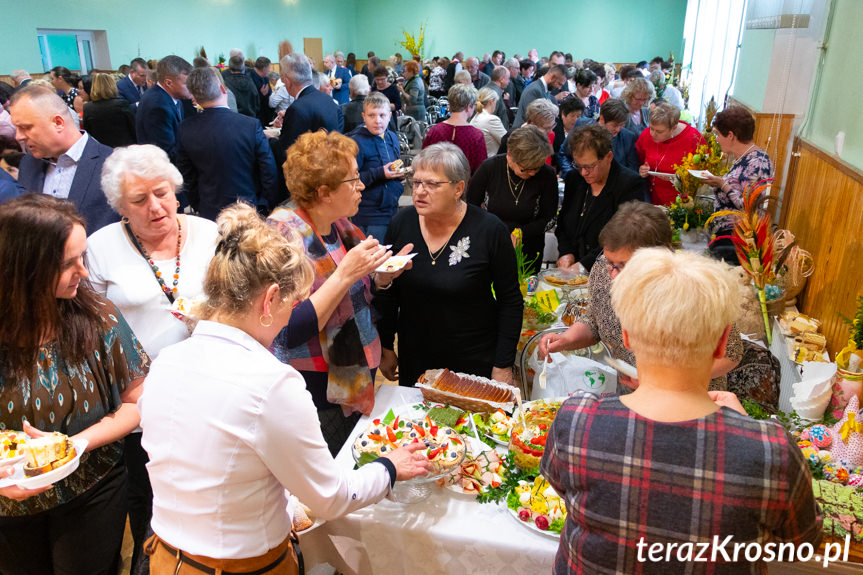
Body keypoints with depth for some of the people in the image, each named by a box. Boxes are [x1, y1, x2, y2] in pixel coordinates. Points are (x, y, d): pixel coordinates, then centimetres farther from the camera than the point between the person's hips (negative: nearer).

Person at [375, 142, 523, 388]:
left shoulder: (490, 230, -15)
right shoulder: (401, 223, -5)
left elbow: (510, 302, -9)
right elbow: (386, 295, 5)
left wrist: (503, 366, -8)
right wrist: (386, 348, 7)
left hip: (475, 361, -3)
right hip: (413, 359, 4)